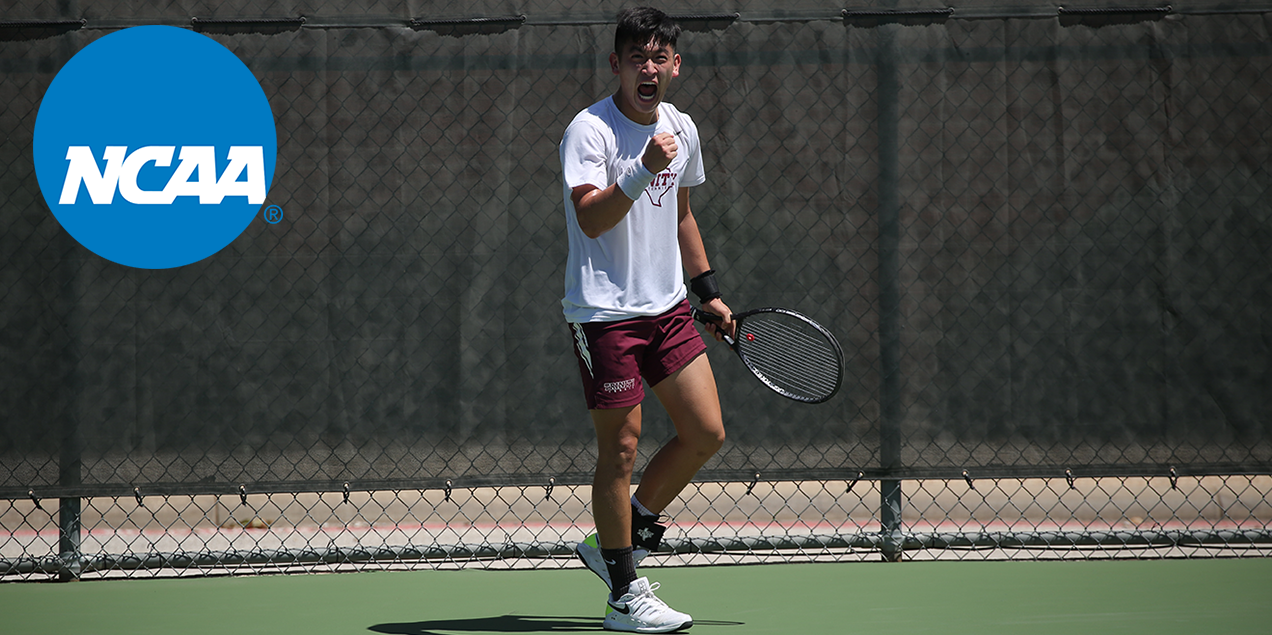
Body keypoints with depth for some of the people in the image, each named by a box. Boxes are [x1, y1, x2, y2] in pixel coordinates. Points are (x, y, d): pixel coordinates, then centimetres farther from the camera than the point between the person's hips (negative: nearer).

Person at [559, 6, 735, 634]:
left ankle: (615, 540, 20)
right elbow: (591, 218, -26)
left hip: (667, 304, 7)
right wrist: (644, 169, -38)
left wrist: (709, 292, 24)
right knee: (621, 446, -5)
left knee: (705, 433, 4)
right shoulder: (590, 130, -14)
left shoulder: (681, 129, 9)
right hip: (605, 310, -7)